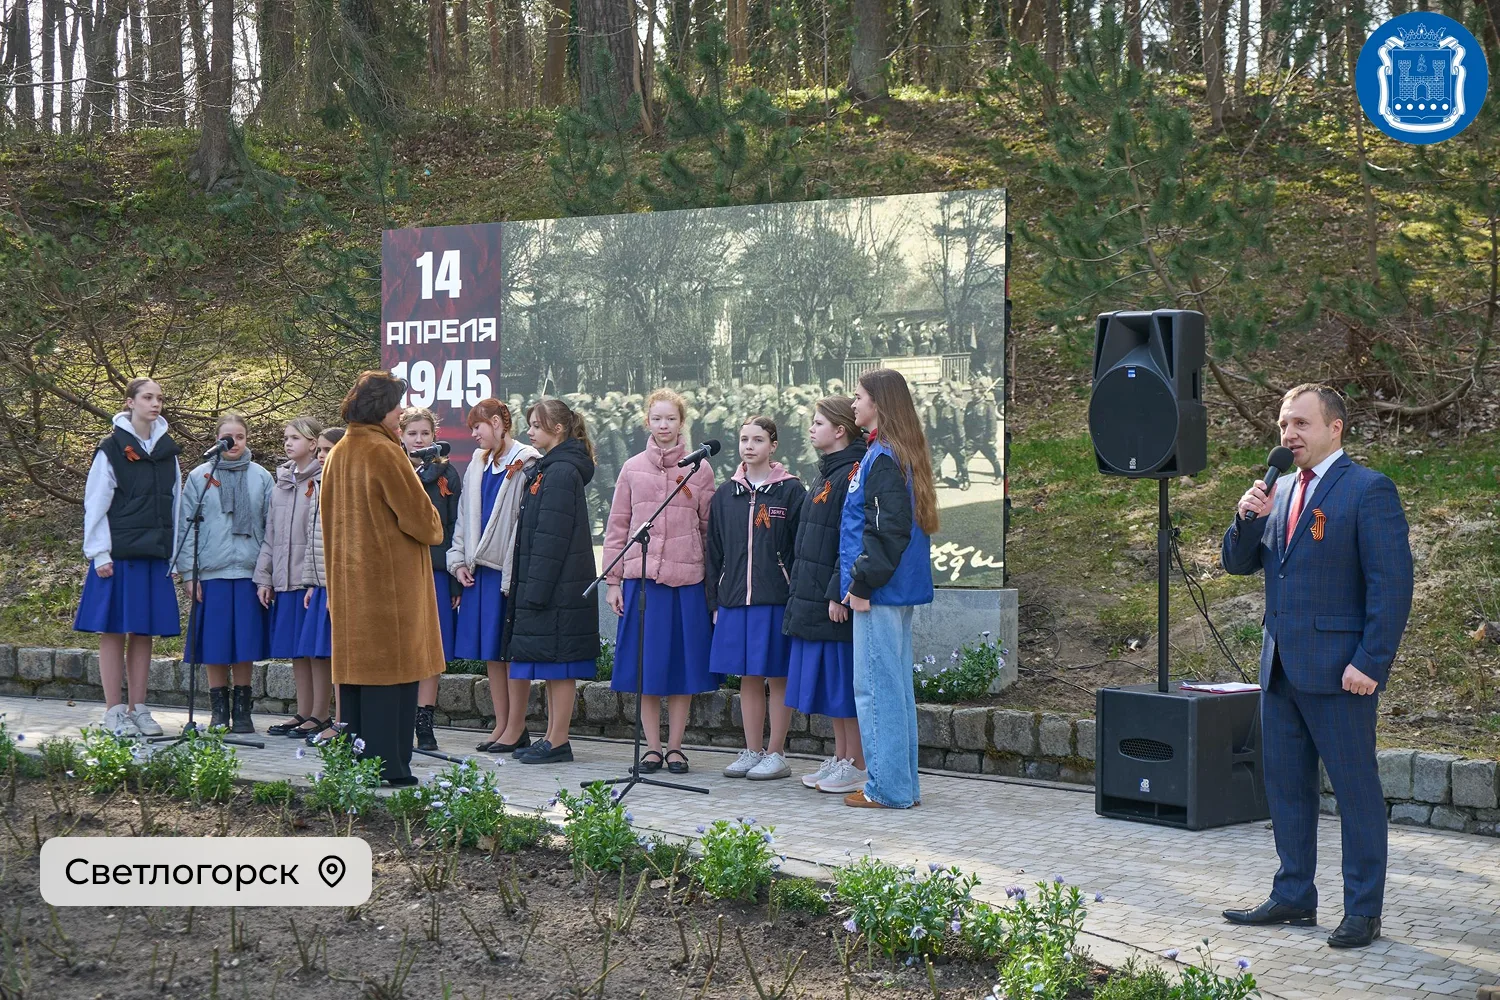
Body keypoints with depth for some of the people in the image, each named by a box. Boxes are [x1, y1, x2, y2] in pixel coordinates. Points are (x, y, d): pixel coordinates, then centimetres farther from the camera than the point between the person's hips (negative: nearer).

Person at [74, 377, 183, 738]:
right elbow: (95, 504, -4)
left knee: (144, 631, 7)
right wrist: (100, 554, -10)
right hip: (118, 554, -5)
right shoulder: (111, 449, -2)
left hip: (155, 554, 5)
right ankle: (114, 712, 2)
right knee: (113, 630, -2)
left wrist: (173, 554, 8)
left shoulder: (168, 451, 12)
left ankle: (137, 709, 12)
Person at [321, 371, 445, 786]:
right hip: (390, 577, -8)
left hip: (348, 578, 8)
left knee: (357, 666, 11)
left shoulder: (338, 454, 11)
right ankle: (386, 764, -4)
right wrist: (434, 530, 9)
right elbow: (418, 515, -13)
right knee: (390, 672, -4)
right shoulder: (384, 452, -14)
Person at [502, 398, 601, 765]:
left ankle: (558, 742, 0)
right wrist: (528, 587, 16)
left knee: (558, 665, -4)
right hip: (545, 587, 10)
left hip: (557, 586, -10)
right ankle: (553, 738, 19)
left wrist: (536, 588, -19)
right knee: (552, 666, 13)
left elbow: (552, 537, -18)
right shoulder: (545, 470, 17)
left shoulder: (561, 473, -14)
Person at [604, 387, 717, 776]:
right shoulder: (633, 468, 9)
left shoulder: (699, 469, 6)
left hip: (686, 579, -1)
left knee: (683, 663, 3)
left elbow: (711, 528, 8)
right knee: (647, 664, 3)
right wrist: (613, 580, 5)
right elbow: (617, 527, 10)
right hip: (641, 578, 1)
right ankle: (652, 746, 12)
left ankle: (675, 746, 12)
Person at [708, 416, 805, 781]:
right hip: (735, 598, 4)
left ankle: (776, 754, 8)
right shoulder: (726, 494, 12)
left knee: (777, 676, 1)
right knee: (748, 678, 9)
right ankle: (752, 751, 17)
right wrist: (715, 601, 9)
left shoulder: (790, 491, -1)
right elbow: (715, 552, 14)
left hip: (776, 597, -4)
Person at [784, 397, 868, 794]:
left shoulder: (853, 475, -14)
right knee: (827, 684, 13)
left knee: (844, 685, -4)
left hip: (837, 601, -10)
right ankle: (839, 759, 20)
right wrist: (801, 589, 18)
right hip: (813, 597, 10)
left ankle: (857, 767, 3)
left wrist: (839, 594, -22)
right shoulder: (826, 474, 16)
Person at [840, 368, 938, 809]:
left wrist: (863, 582, -16)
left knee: (875, 688, -4)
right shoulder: (902, 454, 15)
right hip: (900, 589, 10)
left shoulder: (882, 459, -15)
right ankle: (904, 784, 19)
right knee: (897, 685, 13)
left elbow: (888, 529, -21)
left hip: (880, 591, -10)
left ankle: (888, 787, 0)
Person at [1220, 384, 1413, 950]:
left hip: (1337, 669, -8)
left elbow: (1392, 583, -14)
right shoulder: (1281, 491, 14)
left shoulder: (1368, 490, -10)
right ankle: (1293, 898, 25)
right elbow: (1239, 564, 15)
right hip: (1281, 667, 8)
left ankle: (1363, 912, 9)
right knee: (1286, 786, 14)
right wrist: (1248, 519, -5)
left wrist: (1370, 663, -19)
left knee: (1356, 788, 1)